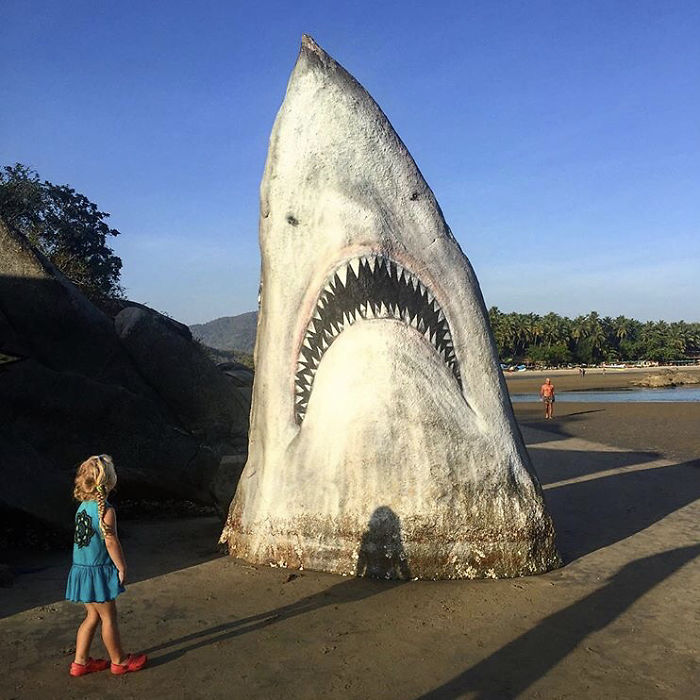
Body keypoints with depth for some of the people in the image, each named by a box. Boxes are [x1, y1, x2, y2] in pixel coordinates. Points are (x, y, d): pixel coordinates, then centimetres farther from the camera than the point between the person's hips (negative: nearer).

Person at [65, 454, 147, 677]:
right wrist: (122, 567, -7)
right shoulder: (105, 510, -21)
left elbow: (83, 538, 12)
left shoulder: (83, 506, 5)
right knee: (108, 617, 7)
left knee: (93, 616, 20)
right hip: (99, 571, -8)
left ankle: (80, 661, 27)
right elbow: (111, 542, -19)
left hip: (82, 569, 8)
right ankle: (119, 661, 21)